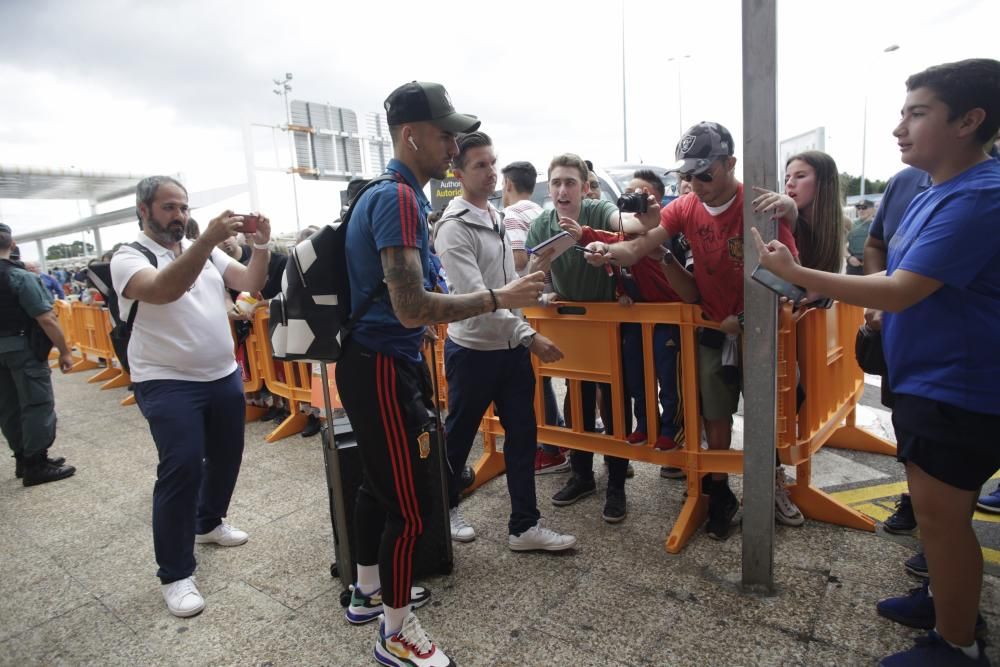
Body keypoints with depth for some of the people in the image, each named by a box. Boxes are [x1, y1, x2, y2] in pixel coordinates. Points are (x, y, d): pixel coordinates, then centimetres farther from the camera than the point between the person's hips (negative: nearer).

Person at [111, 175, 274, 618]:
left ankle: (208, 523, 42)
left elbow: (250, 283, -1)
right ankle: (175, 575, 5)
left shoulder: (206, 251, 9)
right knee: (182, 469, -10)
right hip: (168, 384, -6)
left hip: (224, 376, 6)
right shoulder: (129, 257, -8)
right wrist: (207, 240, -40)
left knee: (226, 457, 16)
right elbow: (162, 290, -30)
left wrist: (260, 246, -20)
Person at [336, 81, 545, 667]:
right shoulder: (399, 198, -19)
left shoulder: (388, 194, 13)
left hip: (376, 364, 10)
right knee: (411, 504, 0)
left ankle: (369, 591, 42)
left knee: (380, 483, 22)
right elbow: (412, 308, -28)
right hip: (383, 369, -10)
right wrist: (500, 298, -20)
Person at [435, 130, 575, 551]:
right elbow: (476, 296, -24)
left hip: (510, 347, 7)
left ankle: (524, 527, 19)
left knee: (522, 435, 8)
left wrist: (533, 270, 3)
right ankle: (444, 509, 35)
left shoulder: (498, 217, 11)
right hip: (472, 350, -7)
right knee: (458, 436, 11)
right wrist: (528, 335, -25)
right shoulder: (454, 228, -16)